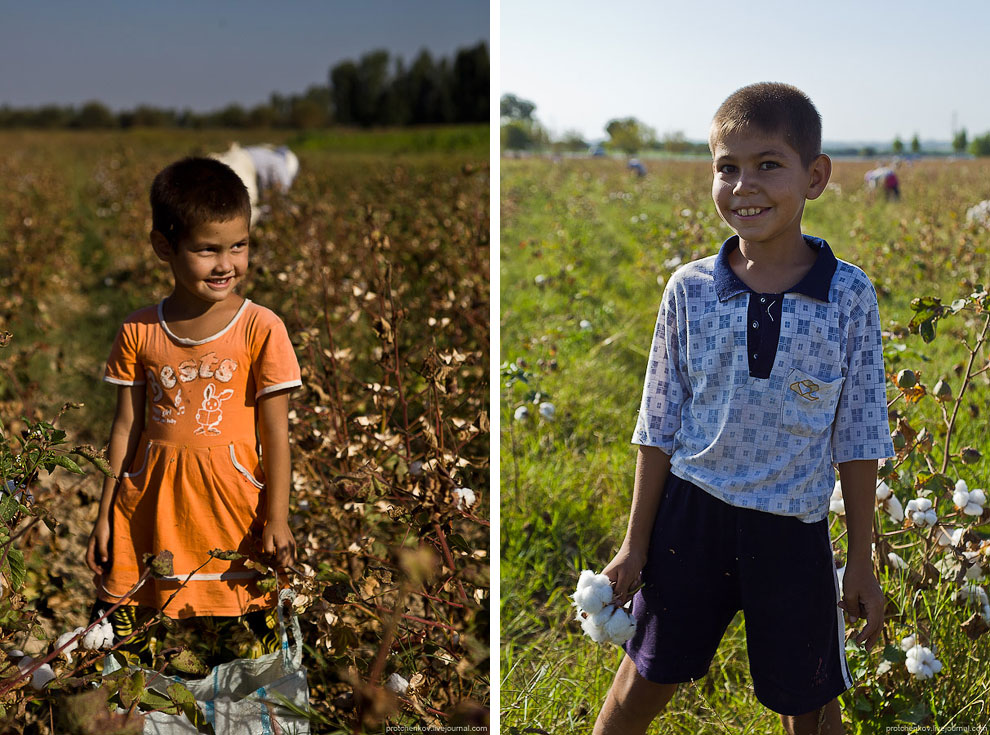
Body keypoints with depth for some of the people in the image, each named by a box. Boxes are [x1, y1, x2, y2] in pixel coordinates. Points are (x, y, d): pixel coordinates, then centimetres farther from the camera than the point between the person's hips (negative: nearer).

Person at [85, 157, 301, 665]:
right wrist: (105, 514, 10)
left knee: (243, 640, 1)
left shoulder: (260, 328, -6)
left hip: (231, 502, -2)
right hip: (149, 501, 3)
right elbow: (126, 427, 8)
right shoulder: (139, 332, 1)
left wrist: (276, 518, -7)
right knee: (124, 639, 7)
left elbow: (276, 431, -4)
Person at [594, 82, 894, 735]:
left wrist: (863, 562, 2)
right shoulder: (691, 290, -6)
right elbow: (661, 425, 2)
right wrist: (636, 543, 4)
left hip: (794, 530, 0)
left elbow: (858, 440, -1)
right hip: (692, 514, 1)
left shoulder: (850, 295, -8)